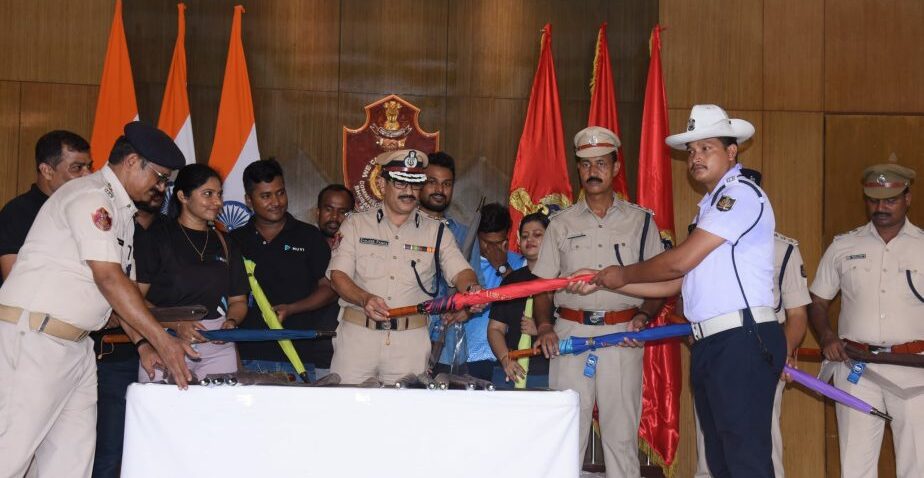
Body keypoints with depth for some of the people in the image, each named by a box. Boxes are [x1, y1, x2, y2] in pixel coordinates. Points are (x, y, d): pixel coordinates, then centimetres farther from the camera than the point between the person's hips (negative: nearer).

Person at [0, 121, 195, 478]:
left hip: (75, 343, 10)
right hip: (33, 339, -10)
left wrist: (143, 343, 6)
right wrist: (161, 339, -22)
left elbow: (122, 283, 19)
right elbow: (108, 278, -21)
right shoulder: (89, 196, -13)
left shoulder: (121, 211, 18)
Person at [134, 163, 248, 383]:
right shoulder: (156, 238, 3)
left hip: (217, 347, 4)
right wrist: (175, 324, -17)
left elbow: (238, 300, 20)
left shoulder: (225, 244, 18)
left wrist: (231, 322, -2)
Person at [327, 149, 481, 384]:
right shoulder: (356, 224, 9)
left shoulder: (436, 232, 11)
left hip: (411, 341, 1)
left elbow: (460, 272, 1)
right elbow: (338, 275, 1)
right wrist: (365, 299, -18)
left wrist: (472, 288, -23)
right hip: (357, 333, -1)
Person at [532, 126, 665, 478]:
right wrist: (544, 326, -6)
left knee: (621, 433, 1)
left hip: (623, 334, -1)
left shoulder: (640, 221, 9)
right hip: (570, 333, 1)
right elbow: (541, 283, 9)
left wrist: (645, 314, -8)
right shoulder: (562, 224, 11)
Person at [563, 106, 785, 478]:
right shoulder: (711, 205, 23)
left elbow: (678, 263, -12)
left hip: (742, 340, -10)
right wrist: (603, 284, 18)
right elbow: (675, 283, 21)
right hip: (709, 346, 10)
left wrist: (622, 275, 3)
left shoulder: (741, 193, -8)